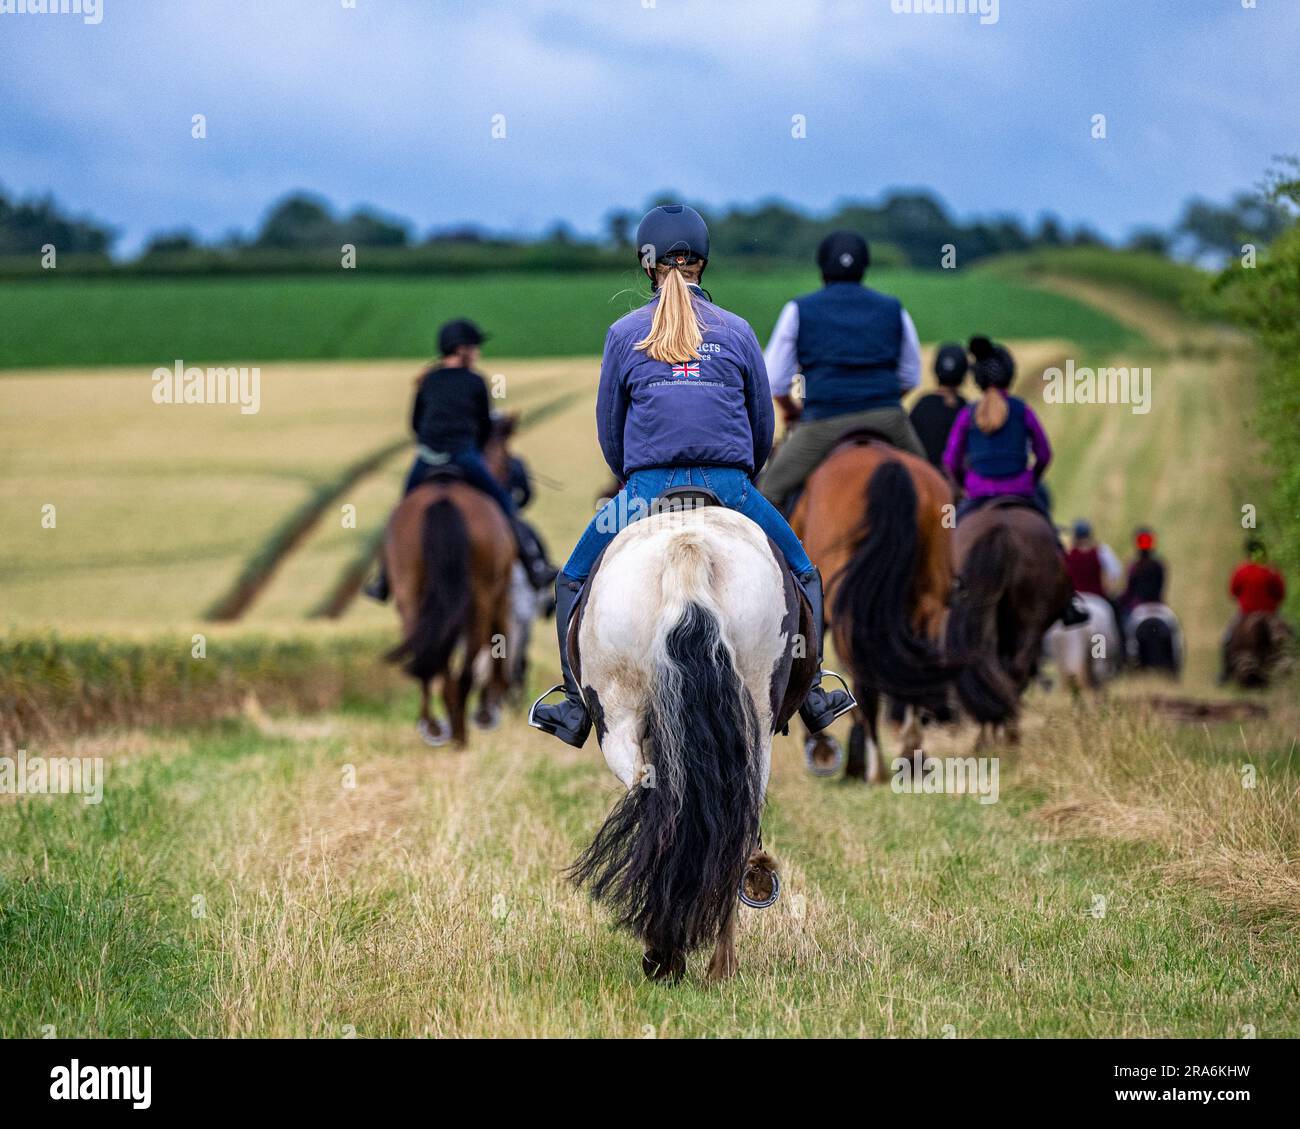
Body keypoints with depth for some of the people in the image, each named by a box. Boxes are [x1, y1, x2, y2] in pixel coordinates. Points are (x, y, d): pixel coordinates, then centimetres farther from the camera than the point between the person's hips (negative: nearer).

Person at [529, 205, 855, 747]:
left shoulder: (623, 333, 4)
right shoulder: (737, 331, 6)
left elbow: (608, 428, 10)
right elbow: (763, 424, 14)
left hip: (646, 487, 0)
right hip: (730, 487, 1)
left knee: (572, 582, 19)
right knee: (803, 575, 22)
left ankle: (576, 707, 13)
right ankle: (812, 695, 18)